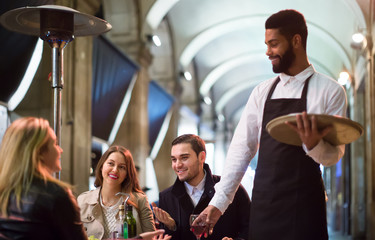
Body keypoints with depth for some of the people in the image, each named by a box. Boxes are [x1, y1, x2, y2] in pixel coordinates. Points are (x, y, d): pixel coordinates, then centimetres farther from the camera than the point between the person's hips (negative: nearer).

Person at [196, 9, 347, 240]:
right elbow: (241, 148, 7)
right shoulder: (262, 92, 9)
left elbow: (334, 155, -2)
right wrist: (219, 201, 0)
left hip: (304, 204, -3)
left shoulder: (330, 91, -2)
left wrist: (314, 145, -24)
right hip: (263, 203, 3)